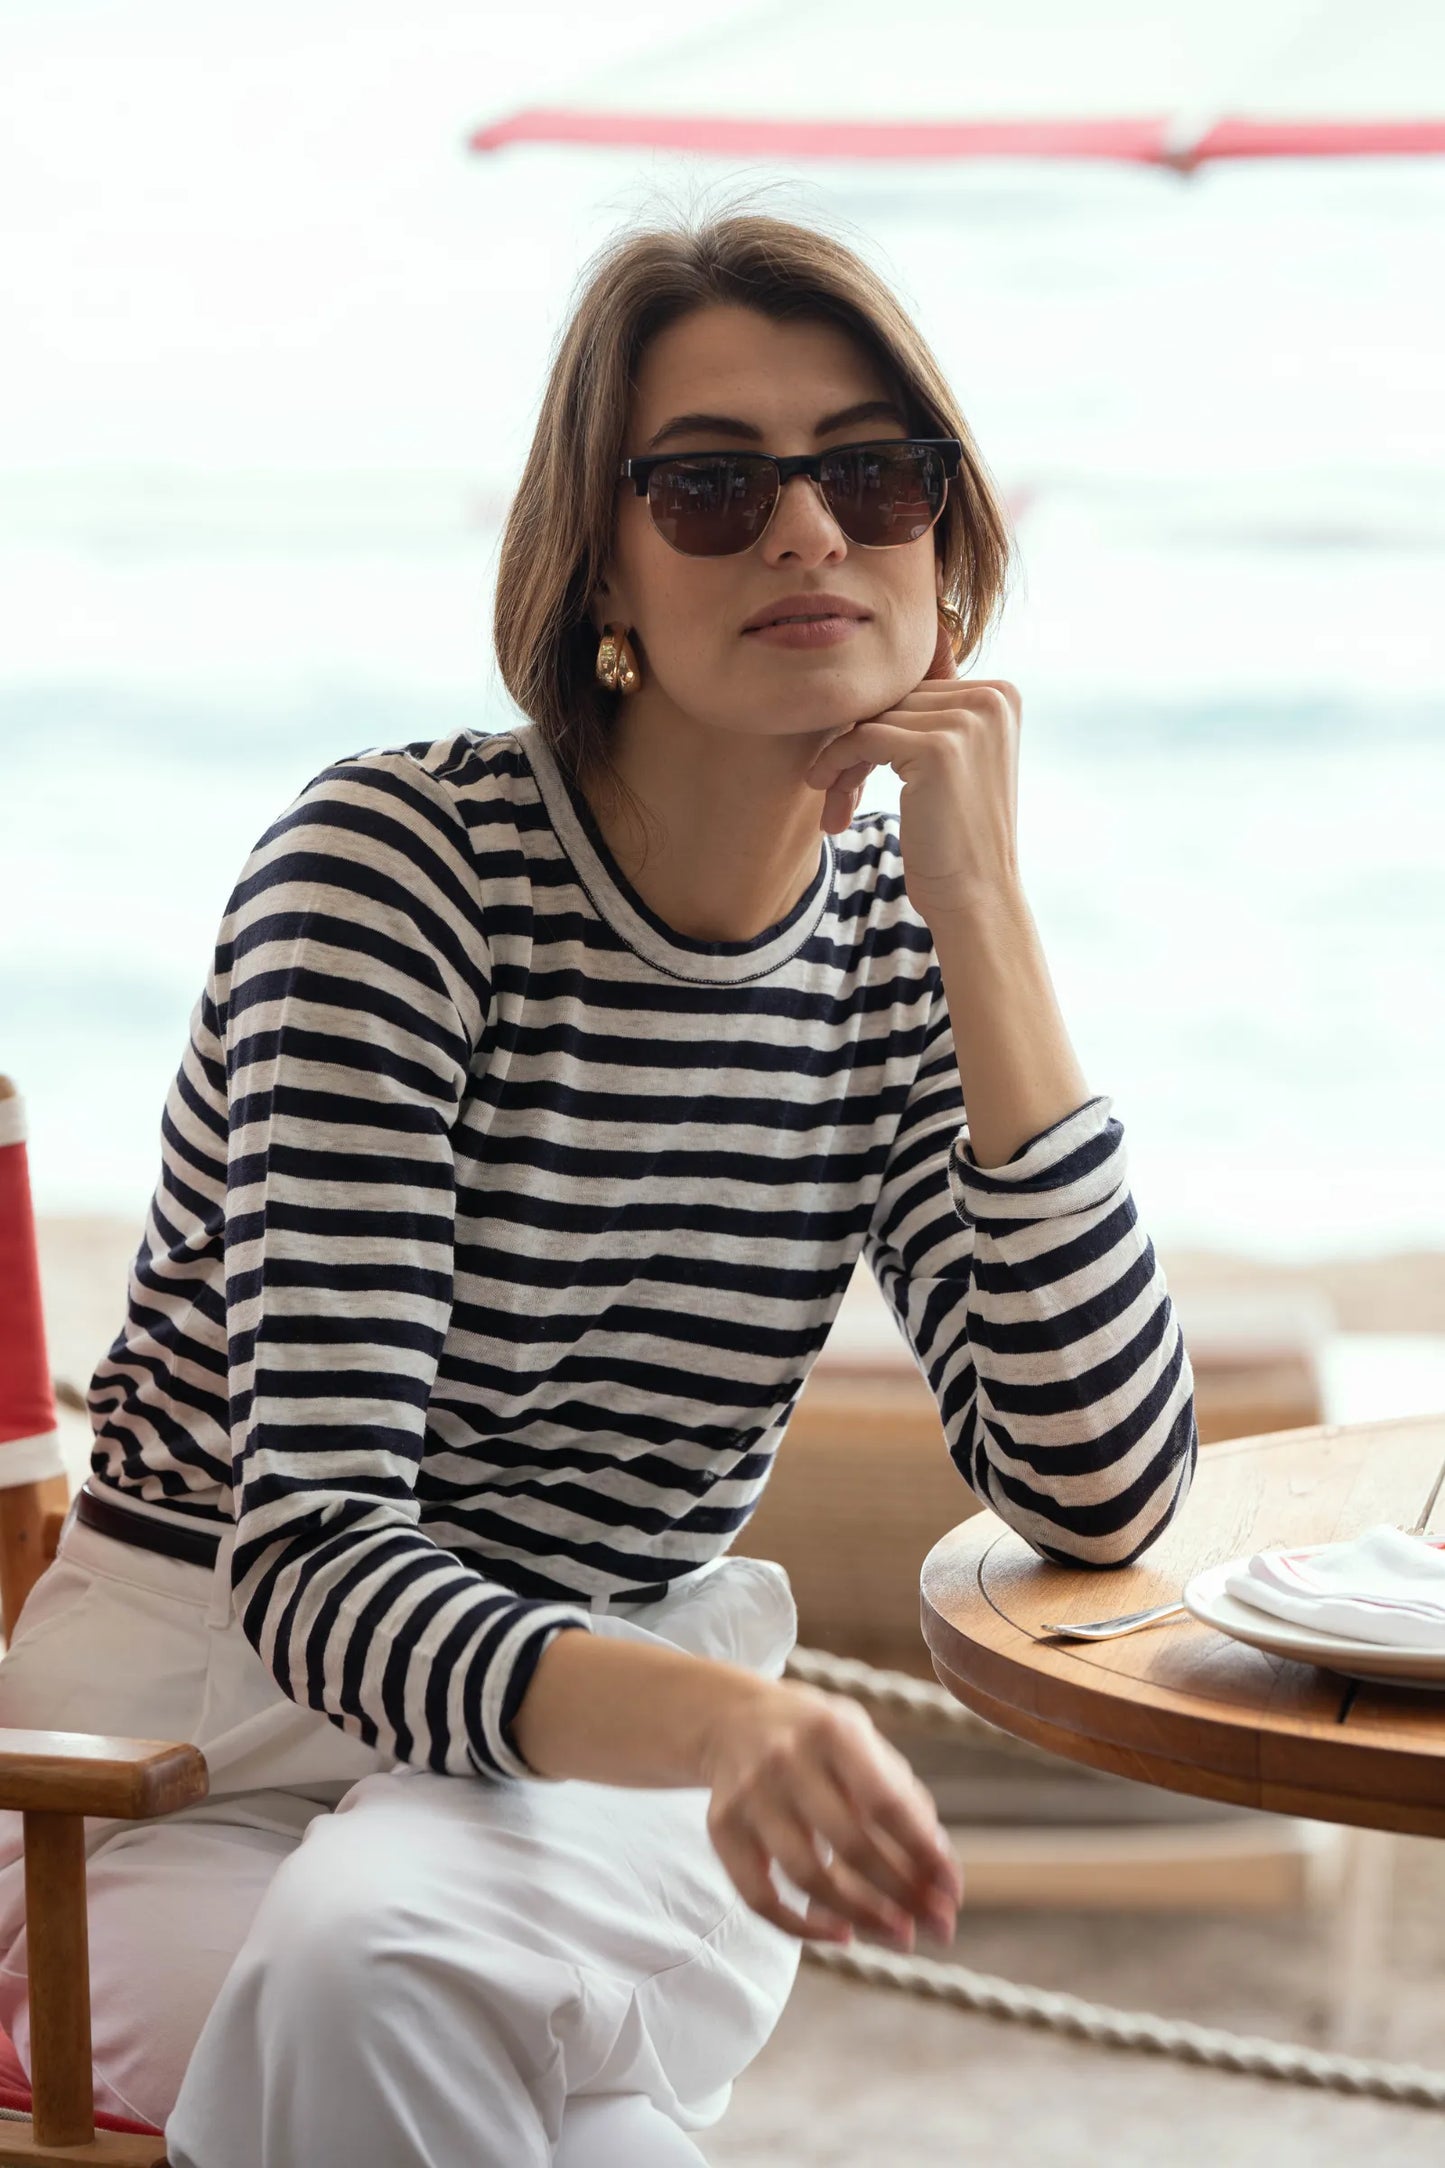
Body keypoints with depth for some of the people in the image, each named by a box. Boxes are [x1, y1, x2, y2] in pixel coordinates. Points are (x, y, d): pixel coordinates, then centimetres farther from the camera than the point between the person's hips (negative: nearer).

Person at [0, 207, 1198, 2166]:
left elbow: (1106, 1497, -11)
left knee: (378, 1948, -33)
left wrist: (986, 918, -16)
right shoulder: (392, 865, -15)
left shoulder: (904, 940, 0)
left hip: (622, 1783, 3)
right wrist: (721, 1721, -45)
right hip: (204, 1751, -2)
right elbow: (316, 1565, -24)